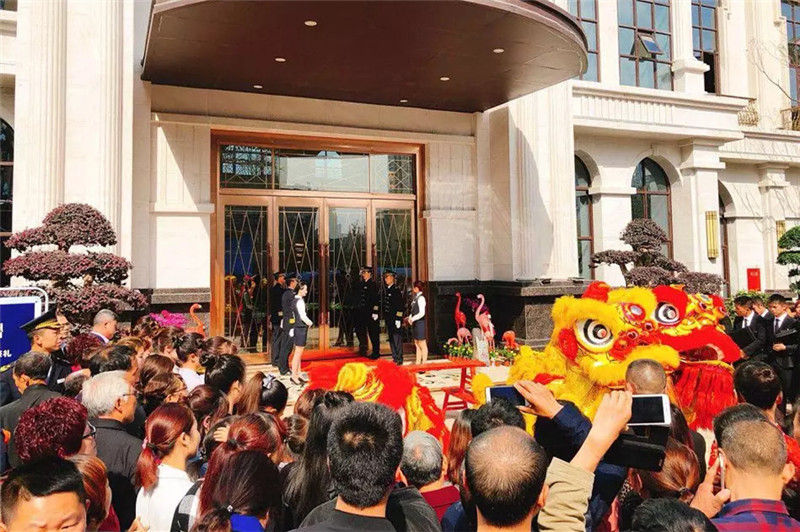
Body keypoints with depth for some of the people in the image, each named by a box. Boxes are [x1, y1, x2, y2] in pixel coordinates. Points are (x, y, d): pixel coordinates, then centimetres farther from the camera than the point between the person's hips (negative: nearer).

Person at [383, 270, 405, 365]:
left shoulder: (396, 289, -10)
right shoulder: (385, 290, 12)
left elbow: (400, 305, -14)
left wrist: (398, 319, -17)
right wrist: (384, 317, 13)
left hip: (395, 318, -8)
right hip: (388, 318, 8)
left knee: (397, 338, -6)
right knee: (391, 339, 12)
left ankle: (399, 359, -2)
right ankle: (394, 357, 20)